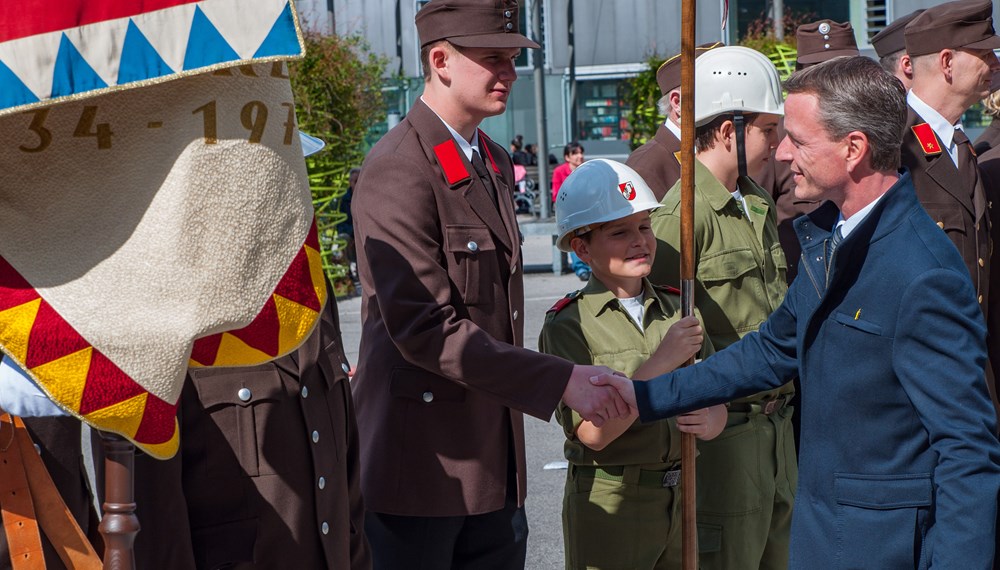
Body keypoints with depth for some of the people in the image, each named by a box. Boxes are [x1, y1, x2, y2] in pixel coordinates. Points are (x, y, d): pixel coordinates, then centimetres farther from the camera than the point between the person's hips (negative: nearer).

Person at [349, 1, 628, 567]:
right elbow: (425, 327, -22)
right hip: (423, 468, -8)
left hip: (494, 467, 8)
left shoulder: (496, 163, 15)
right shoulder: (399, 169, -15)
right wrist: (562, 381, -23)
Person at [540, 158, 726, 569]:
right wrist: (660, 362, -22)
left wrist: (708, 421, -13)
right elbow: (593, 432, -19)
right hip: (609, 505, -5)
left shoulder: (676, 310, 7)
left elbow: (716, 404, 10)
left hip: (681, 498, 5)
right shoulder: (567, 326, -11)